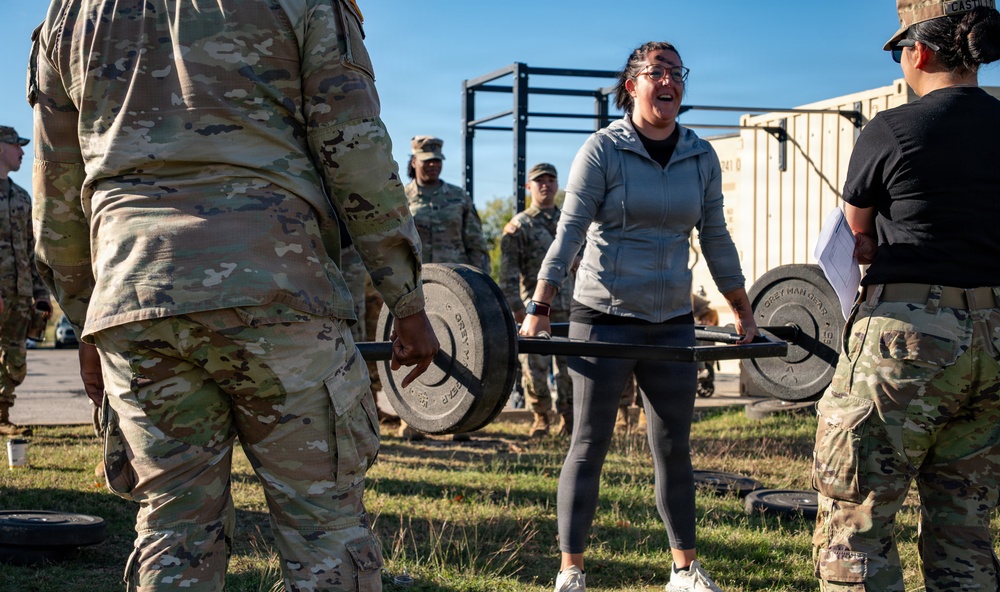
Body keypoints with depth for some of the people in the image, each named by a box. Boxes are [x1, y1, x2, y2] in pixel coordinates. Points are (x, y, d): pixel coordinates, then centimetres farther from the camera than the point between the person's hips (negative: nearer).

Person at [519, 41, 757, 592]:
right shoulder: (603, 149, -6)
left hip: (672, 322, 4)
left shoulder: (701, 157, 7)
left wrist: (744, 315, 15)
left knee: (674, 448, 11)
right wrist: (538, 308, -18)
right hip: (604, 319, -4)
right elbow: (569, 231, -10)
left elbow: (716, 242, 13)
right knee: (589, 445, 1)